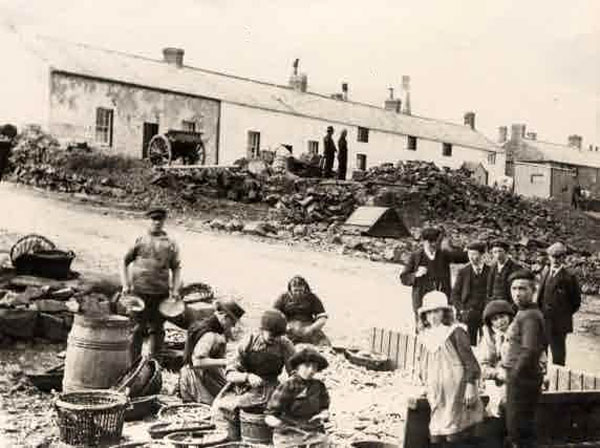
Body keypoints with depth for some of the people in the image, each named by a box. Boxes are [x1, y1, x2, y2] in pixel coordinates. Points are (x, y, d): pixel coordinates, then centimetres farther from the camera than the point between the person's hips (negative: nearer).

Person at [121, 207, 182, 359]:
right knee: (138, 328, 1)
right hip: (139, 291, -2)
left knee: (157, 329, 10)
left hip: (161, 293, 2)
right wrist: (125, 285, -1)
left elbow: (176, 268, 11)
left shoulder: (171, 244, 8)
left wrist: (175, 289, -1)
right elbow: (125, 262, 9)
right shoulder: (139, 241, 5)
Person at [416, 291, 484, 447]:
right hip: (438, 394, 6)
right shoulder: (427, 336, 12)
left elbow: (470, 361, -10)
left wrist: (470, 386, -15)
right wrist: (428, 387, 18)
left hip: (457, 391, -6)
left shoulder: (455, 332, -7)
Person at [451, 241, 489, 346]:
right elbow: (455, 294, 8)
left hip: (486, 313, 0)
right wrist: (461, 310, -4)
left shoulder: (490, 271, 4)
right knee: (469, 344, -2)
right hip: (468, 313, 0)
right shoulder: (463, 272, 7)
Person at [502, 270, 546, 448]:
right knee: (514, 428, 18)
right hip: (520, 379, 10)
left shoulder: (530, 316, -17)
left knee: (519, 429, -3)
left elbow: (530, 351, -24)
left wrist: (513, 375, -15)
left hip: (522, 379, -10)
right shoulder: (522, 313, 13)